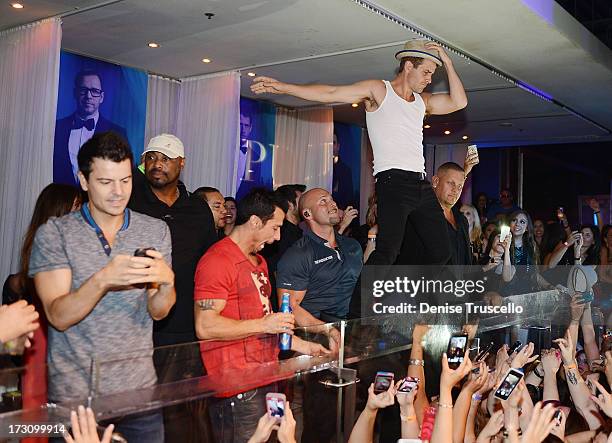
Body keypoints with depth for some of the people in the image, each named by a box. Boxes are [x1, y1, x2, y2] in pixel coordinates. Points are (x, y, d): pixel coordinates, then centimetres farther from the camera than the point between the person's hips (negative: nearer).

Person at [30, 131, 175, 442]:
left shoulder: (156, 231, 2)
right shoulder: (54, 234, -6)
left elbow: (157, 312, 0)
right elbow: (59, 317, -13)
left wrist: (167, 282, -22)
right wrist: (103, 280, -30)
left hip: (139, 389, 3)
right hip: (74, 393, -2)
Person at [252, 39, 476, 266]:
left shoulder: (423, 101, 22)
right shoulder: (378, 90, 4)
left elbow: (458, 102, 11)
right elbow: (331, 94, -3)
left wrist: (448, 63, 9)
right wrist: (281, 87, -10)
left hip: (422, 183, 7)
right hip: (393, 180, -7)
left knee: (440, 252, 7)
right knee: (388, 250, -23)